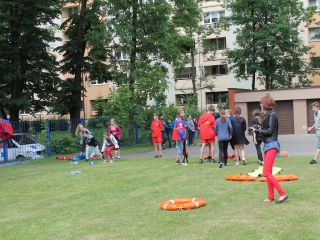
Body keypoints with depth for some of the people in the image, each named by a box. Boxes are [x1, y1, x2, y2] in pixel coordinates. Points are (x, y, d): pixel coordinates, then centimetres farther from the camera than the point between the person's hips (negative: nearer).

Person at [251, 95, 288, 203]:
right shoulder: (267, 114, 16)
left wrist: (257, 130, -6)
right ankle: (271, 196, 18)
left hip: (272, 145, -10)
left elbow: (269, 131, -15)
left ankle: (283, 194, -12)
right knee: (268, 173, 12)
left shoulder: (272, 114, -11)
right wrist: (258, 130, -2)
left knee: (266, 173, -14)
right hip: (267, 145, 10)